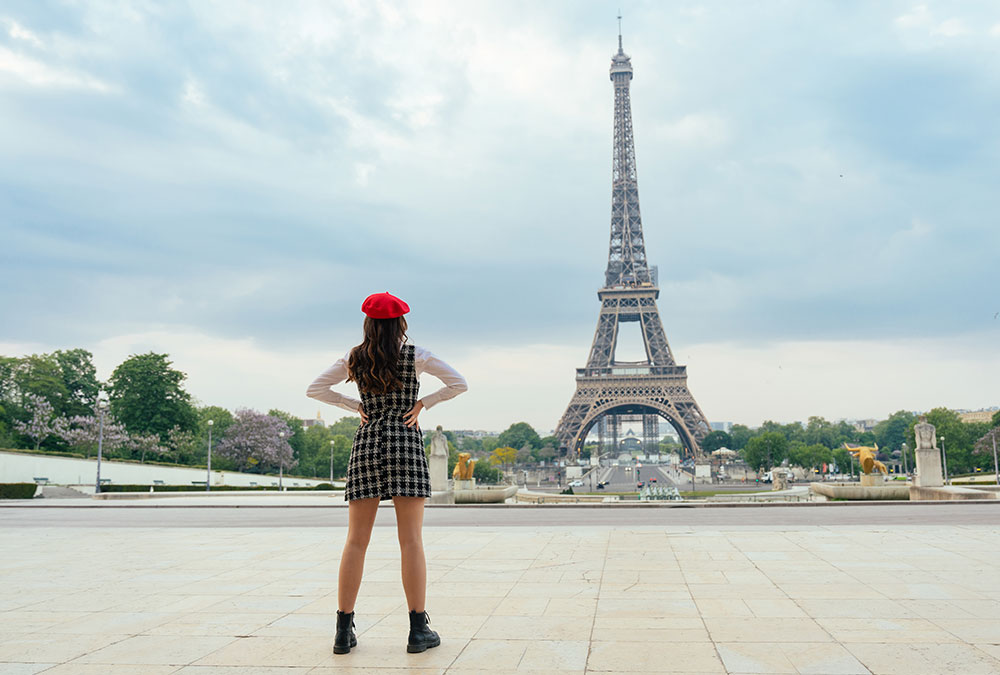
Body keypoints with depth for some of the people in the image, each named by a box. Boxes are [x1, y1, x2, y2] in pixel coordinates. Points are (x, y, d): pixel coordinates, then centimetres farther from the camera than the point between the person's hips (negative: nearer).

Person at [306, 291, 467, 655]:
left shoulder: (354, 359, 6)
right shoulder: (415, 355, -1)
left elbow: (314, 389, 12)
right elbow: (459, 384, 0)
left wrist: (357, 406, 10)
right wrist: (422, 403, 4)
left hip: (366, 443, 3)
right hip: (405, 443, -3)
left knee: (356, 540, 6)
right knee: (411, 541, -1)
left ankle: (344, 631, 8)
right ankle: (418, 630, 1)